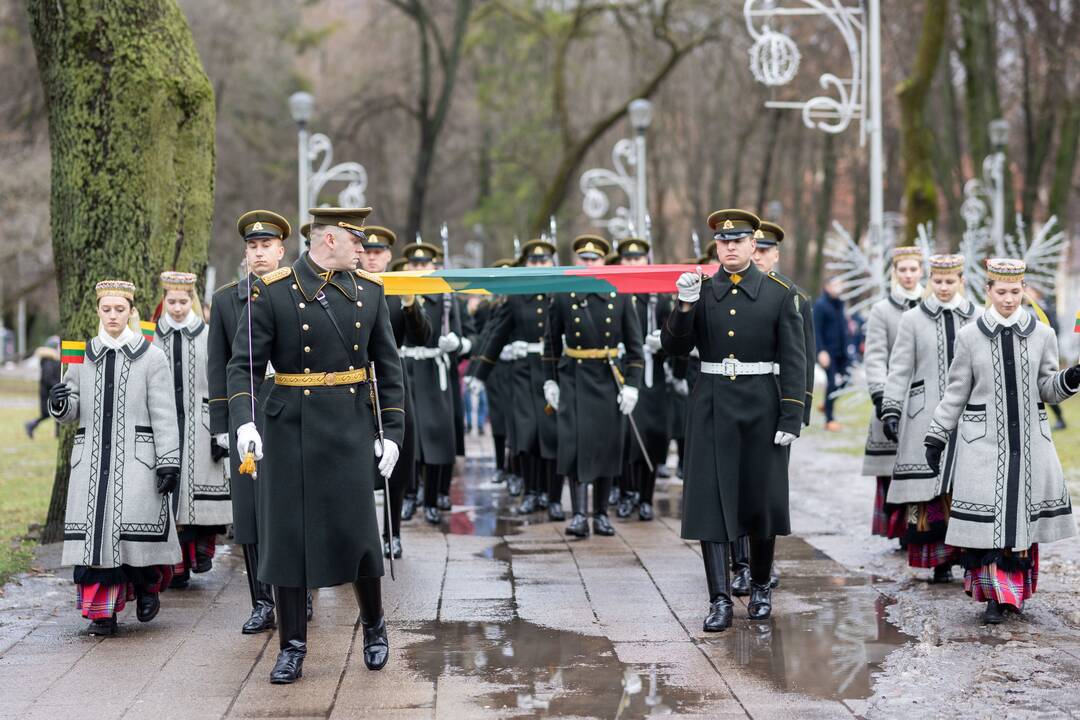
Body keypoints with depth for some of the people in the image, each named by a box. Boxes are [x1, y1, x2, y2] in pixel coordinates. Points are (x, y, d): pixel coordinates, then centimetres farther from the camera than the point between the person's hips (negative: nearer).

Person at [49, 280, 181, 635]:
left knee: (136, 531, -6)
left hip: (136, 460, -3)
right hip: (92, 460, 3)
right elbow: (72, 412, 16)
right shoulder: (84, 358, 11)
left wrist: (168, 461, -7)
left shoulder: (152, 358, 2)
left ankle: (148, 585, 23)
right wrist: (60, 403, -8)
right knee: (95, 532, -2)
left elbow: (164, 415, -1)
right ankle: (102, 610, 6)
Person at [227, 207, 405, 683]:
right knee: (287, 533, 2)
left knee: (357, 531, -1)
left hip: (352, 429, 2)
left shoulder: (369, 291, 6)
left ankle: (374, 625, 24)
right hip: (291, 430, -2)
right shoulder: (272, 292, -4)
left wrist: (392, 431, 4)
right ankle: (292, 647, 13)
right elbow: (243, 364, -6)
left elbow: (388, 367, 10)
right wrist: (244, 422, -21)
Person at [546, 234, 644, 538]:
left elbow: (634, 345, 3)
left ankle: (601, 514, 16)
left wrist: (631, 384, -4)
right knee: (575, 444, -10)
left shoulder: (620, 296, 1)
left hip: (608, 379, 1)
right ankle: (579, 515, -10)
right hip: (573, 379, -1)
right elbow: (552, 343, 11)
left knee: (606, 447, 5)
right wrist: (550, 380, 7)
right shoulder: (563, 297, 1)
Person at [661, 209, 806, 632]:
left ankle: (761, 586, 27)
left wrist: (791, 418, -9)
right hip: (712, 407, 1)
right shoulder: (701, 292, 6)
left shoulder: (780, 294, 0)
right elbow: (675, 347, 0)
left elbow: (793, 360, -3)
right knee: (711, 499, -5)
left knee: (762, 498, 8)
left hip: (761, 406, -1)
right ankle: (720, 600, -3)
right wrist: (685, 305, -16)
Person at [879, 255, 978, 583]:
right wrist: (890, 409, -2)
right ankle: (940, 560, 3)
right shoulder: (913, 319, 6)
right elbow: (899, 369, 5)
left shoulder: (976, 320, 10)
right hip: (926, 417, -1)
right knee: (929, 490, -4)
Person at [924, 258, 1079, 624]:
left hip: (1029, 439, 2)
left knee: (1023, 515, 4)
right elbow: (956, 392, 6)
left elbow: (1047, 389, 7)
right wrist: (936, 436, 3)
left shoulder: (1041, 335, 5)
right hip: (984, 440, -2)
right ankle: (995, 595, 1)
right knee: (988, 516, -7)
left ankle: (1016, 589, 19)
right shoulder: (970, 336, 2)